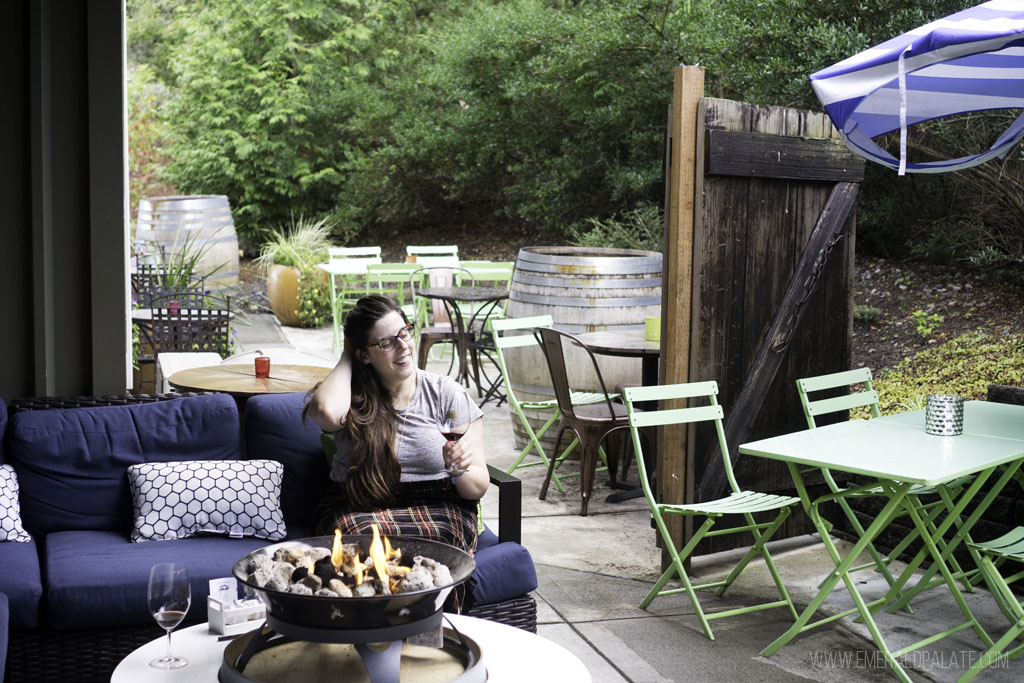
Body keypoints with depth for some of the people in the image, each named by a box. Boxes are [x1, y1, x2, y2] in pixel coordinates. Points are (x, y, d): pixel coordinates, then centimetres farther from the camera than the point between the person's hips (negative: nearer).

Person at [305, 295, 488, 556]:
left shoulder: (446, 393, 5)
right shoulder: (353, 395, 5)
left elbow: (479, 487, 5)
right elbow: (327, 412, -24)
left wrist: (461, 471, -21)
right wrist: (347, 357, -4)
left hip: (436, 506, 1)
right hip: (357, 509, 0)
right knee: (365, 534, -35)